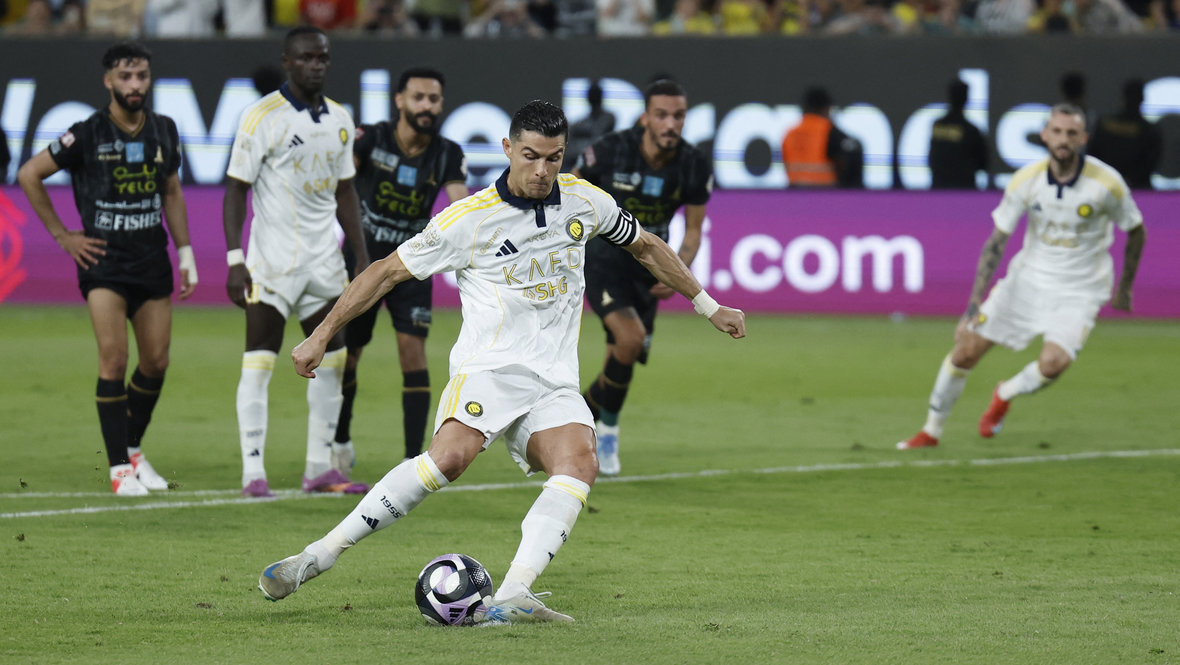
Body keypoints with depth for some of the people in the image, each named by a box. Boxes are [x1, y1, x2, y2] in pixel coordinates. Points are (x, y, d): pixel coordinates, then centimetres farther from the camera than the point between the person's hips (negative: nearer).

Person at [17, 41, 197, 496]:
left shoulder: (163, 131, 6)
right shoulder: (87, 134, -9)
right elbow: (29, 175, 0)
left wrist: (186, 254, 13)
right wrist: (62, 236, -1)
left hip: (152, 262, 5)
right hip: (104, 262, -5)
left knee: (156, 361, 5)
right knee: (113, 359, -13)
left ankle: (133, 448, 26)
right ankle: (120, 468, -8)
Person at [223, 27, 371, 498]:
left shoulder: (339, 120, 10)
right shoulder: (262, 117, -8)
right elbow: (236, 189, -8)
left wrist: (364, 259, 13)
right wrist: (235, 260, -15)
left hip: (324, 262, 6)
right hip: (272, 260, -6)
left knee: (330, 361, 7)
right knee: (259, 362, -7)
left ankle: (320, 467, 15)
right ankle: (253, 472, -6)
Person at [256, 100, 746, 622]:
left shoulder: (585, 200, 8)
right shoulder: (467, 219, -5)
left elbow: (645, 246, 26)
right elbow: (388, 270, 3)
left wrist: (709, 306, 30)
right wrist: (322, 335, 1)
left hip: (554, 383, 4)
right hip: (488, 367, -4)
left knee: (579, 464, -27)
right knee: (450, 456, -32)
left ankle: (510, 598, -39)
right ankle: (318, 555, -27)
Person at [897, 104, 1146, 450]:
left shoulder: (1107, 183, -18)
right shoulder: (1025, 181, -13)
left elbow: (1136, 231, 0)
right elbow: (996, 243, -8)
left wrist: (1124, 288, 8)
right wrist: (975, 302, -15)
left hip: (1080, 289, -2)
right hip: (1029, 276, 2)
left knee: (1053, 363, -25)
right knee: (967, 348, -4)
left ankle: (1005, 395, 11)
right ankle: (931, 430, 17)